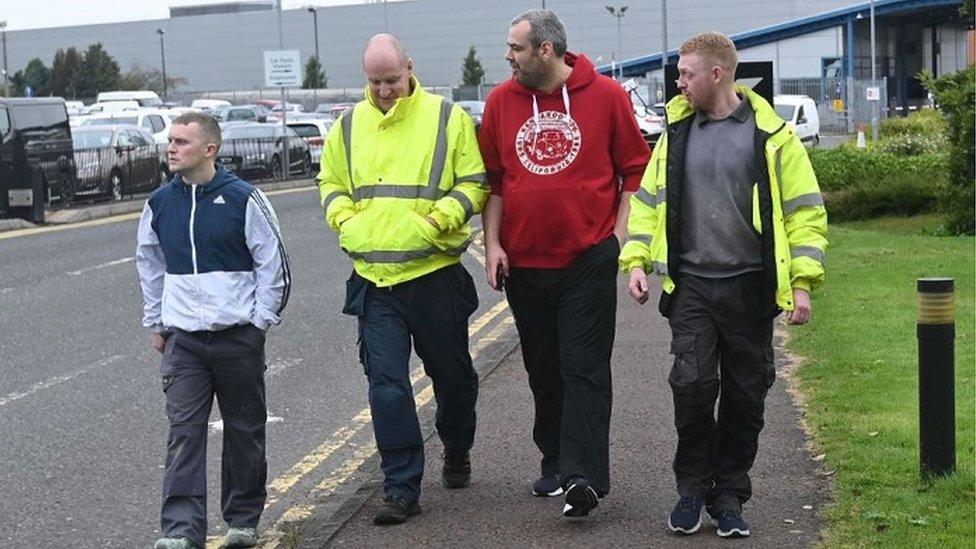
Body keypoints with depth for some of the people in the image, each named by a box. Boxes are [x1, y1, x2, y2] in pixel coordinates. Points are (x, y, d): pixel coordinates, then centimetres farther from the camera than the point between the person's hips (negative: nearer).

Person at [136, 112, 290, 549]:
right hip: (183, 337, 2)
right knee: (183, 431, -6)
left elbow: (273, 263, -1)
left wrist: (260, 320, -4)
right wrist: (156, 323, 17)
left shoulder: (243, 199, -7)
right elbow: (150, 265, 19)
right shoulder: (160, 203, 5)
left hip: (239, 336, -2)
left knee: (244, 430, 8)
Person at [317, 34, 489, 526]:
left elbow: (474, 183, -1)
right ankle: (401, 488, 2)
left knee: (452, 374, 14)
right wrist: (344, 219, 1)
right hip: (373, 279, 2)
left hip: (436, 272, -2)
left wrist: (440, 218, -15)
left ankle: (457, 452, 41)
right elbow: (331, 183, 20)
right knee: (386, 384, -4)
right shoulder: (349, 126, 8)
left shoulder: (447, 118, -2)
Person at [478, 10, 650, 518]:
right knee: (543, 370, 12)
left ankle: (583, 476, -8)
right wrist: (492, 243, 1)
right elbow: (493, 179, 8)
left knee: (584, 368, -6)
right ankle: (555, 462, 25)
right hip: (524, 261, 4)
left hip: (589, 257, -3)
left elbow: (634, 169, 2)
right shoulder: (501, 101, 3)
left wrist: (620, 234, -4)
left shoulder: (606, 95, -3)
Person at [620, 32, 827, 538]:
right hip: (691, 285, 2)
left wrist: (802, 281, -8)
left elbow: (803, 210, -2)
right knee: (692, 385, -8)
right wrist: (637, 260, 3)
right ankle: (692, 490, 9)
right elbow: (649, 198, 14)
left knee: (744, 397, 5)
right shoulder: (677, 132, 8)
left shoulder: (770, 134, -3)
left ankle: (729, 496, 19)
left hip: (749, 287, -2)